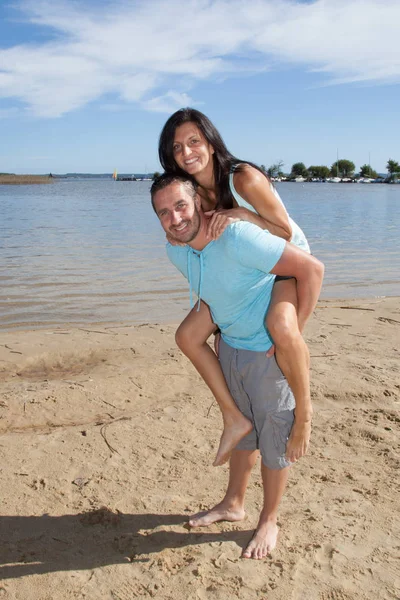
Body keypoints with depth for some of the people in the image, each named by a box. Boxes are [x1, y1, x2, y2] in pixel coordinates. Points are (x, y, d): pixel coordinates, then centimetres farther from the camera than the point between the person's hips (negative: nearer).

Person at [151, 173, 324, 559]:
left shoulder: (238, 238, -31)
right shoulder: (176, 252, -6)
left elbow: (311, 268, -29)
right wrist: (213, 326, 12)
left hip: (270, 350, -7)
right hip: (230, 346, 7)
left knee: (274, 438, 8)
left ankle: (269, 521, 28)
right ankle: (233, 504, 41)